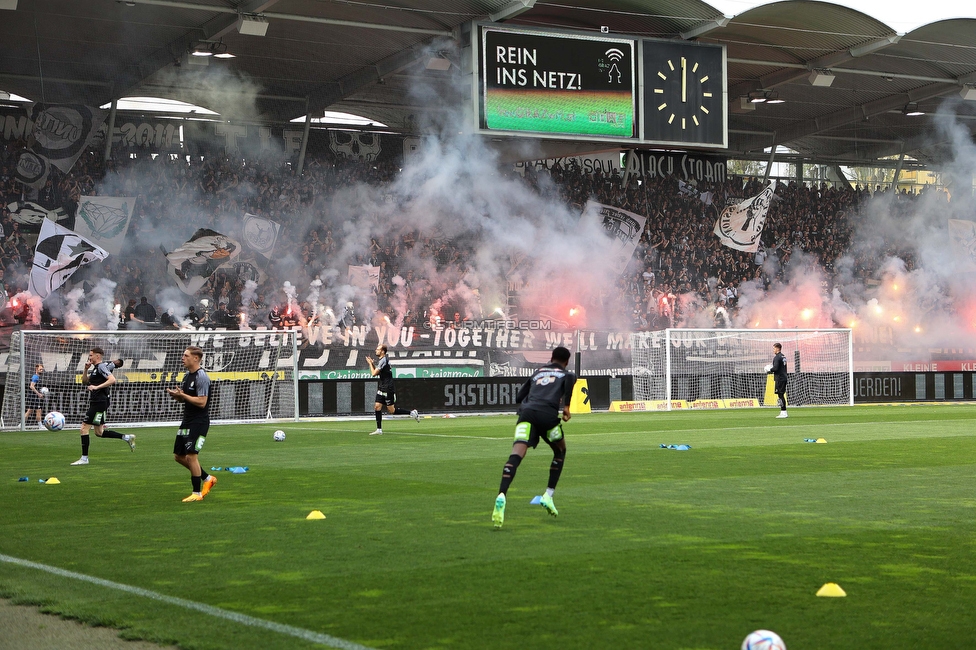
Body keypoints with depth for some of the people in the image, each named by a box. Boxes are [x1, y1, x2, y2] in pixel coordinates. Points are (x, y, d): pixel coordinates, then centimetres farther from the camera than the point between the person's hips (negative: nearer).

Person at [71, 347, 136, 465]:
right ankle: (127, 437, 19)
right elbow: (84, 382, 23)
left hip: (99, 402, -10)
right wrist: (86, 369, 8)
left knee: (84, 428, -9)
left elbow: (112, 379, -24)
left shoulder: (101, 366, -11)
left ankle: (84, 458, -5)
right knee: (99, 432, 14)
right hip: (95, 403, 10)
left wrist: (97, 387, -27)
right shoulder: (95, 368, 19)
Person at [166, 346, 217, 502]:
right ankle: (207, 479, 26)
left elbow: (202, 402, -22)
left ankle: (197, 493, -1)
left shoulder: (201, 377, -16)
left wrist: (182, 395, -23)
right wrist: (175, 395, -3)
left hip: (199, 422, -10)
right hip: (187, 421, 10)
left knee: (191, 455, -12)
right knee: (179, 456, 11)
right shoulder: (187, 375, 12)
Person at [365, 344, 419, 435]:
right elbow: (377, 373, 22)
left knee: (392, 411, -4)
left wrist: (370, 363, -4)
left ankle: (411, 413, 8)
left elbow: (374, 373, -18)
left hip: (388, 389, -10)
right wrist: (372, 363, 10)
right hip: (382, 388, 10)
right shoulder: (380, 360, 13)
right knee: (377, 406, 1)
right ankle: (379, 430, 2)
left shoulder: (383, 360, -17)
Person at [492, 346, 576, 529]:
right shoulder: (566, 374, 23)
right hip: (548, 415, -2)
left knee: (516, 455, -17)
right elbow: (570, 378, -5)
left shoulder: (537, 373, 34)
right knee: (560, 452, 26)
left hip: (527, 412, 2)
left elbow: (519, 398, 28)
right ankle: (548, 496, 20)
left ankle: (501, 496, -40)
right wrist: (566, 405, 0)